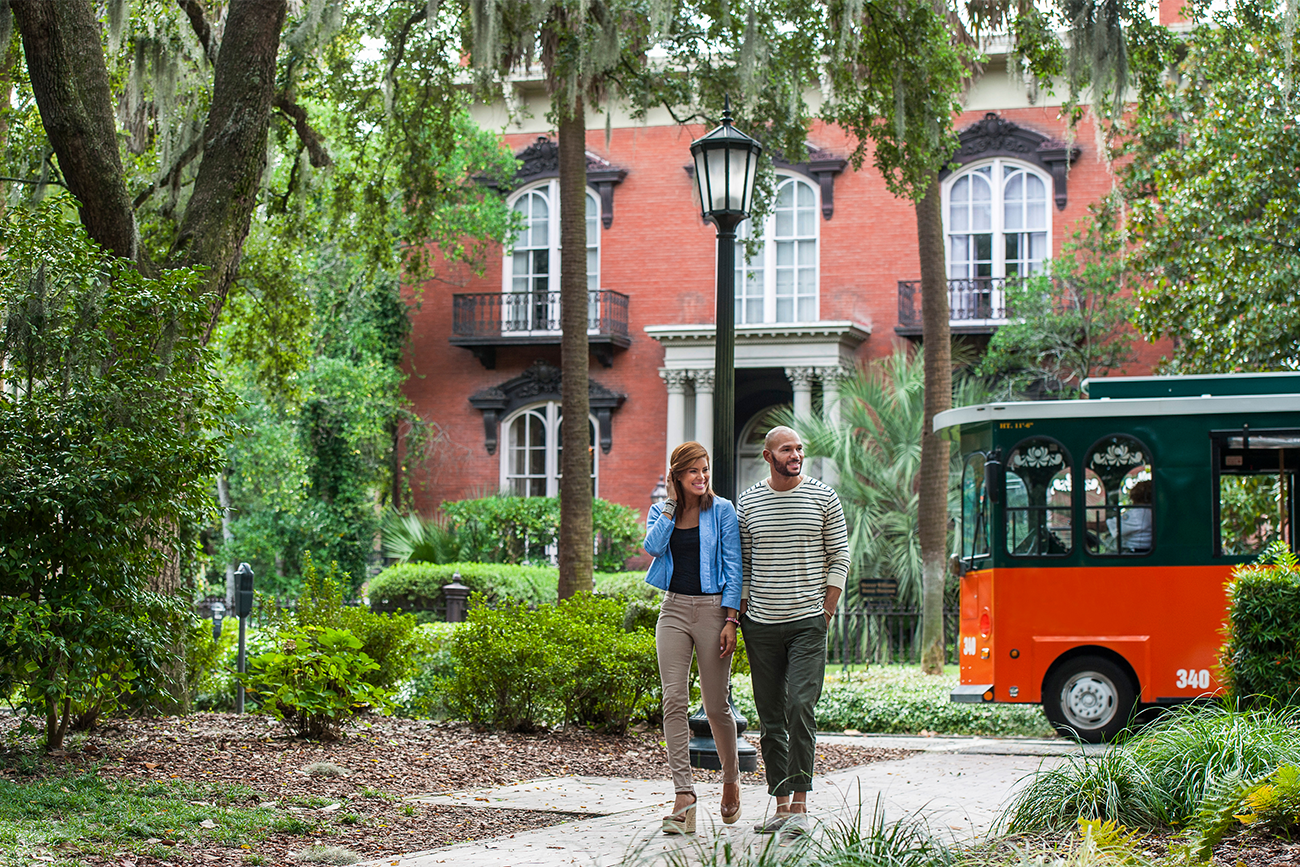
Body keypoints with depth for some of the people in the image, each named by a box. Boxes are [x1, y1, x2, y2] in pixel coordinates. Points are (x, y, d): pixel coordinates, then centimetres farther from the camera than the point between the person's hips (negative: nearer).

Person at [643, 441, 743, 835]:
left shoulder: (721, 511, 1)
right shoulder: (660, 511, 10)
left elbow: (733, 567, -2)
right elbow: (653, 547, -10)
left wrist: (731, 620, -9)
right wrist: (672, 504, -7)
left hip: (712, 607, -2)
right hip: (673, 610, 3)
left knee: (716, 705, 3)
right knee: (674, 701, -9)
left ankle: (731, 778, 28)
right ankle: (683, 796, -11)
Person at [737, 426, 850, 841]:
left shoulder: (823, 497, 1)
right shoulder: (748, 502, 7)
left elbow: (839, 557, 4)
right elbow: (742, 562, 12)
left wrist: (826, 613, -2)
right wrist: (741, 616, 5)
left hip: (807, 622, -3)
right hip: (761, 625, 3)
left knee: (800, 706, -16)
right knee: (771, 717, 5)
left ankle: (800, 806, -13)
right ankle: (782, 804, 12)